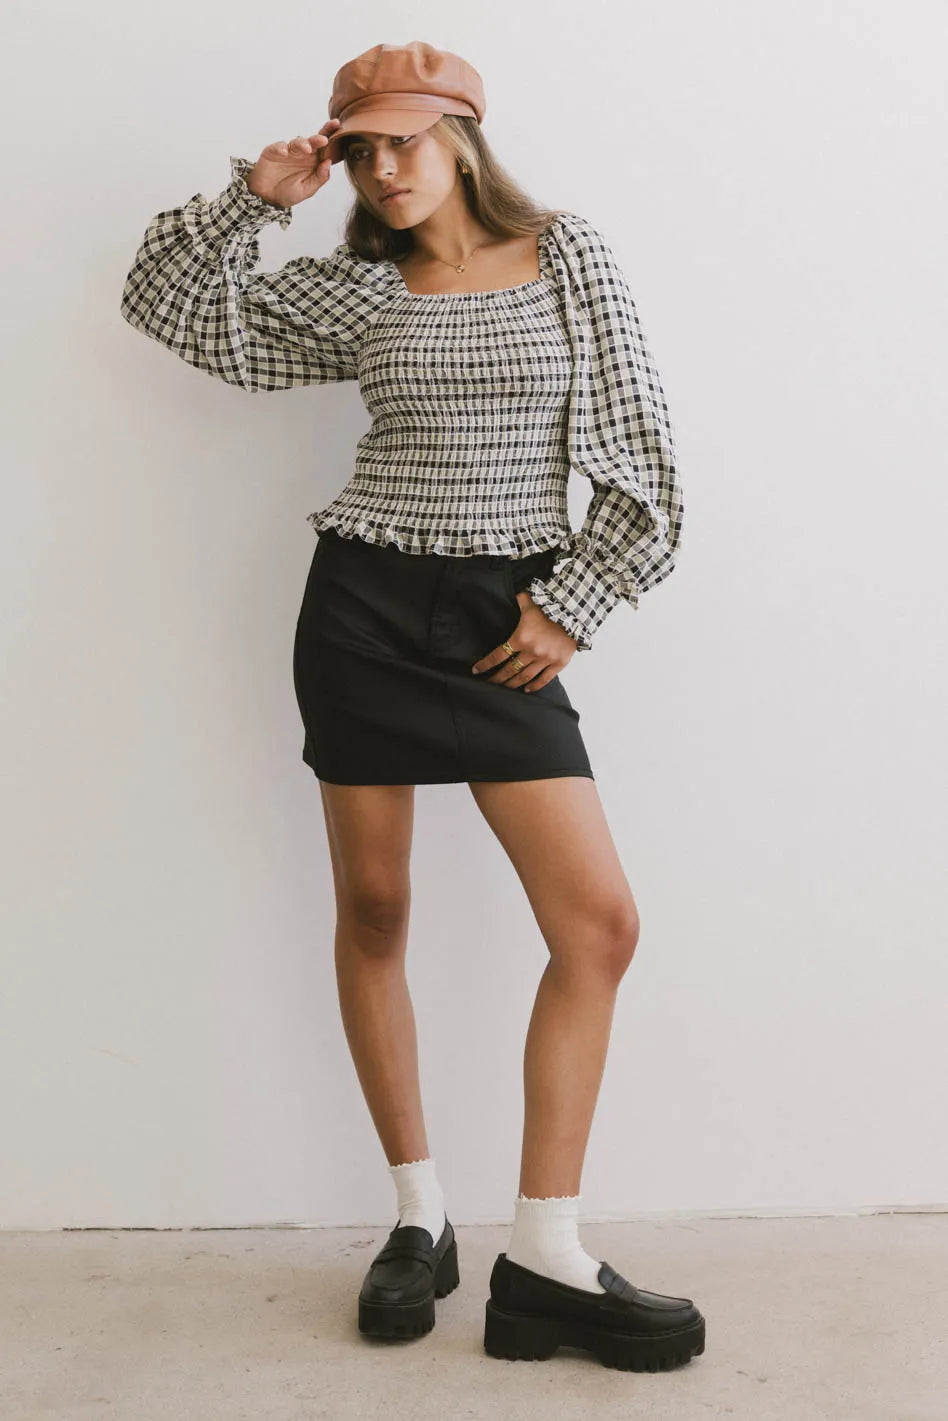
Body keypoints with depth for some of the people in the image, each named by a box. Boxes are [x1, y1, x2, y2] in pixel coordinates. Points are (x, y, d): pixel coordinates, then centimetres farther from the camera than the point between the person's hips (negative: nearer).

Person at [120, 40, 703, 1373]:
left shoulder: (568, 260, 5)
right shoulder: (352, 290, 9)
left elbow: (641, 459, 4)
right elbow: (166, 302, 14)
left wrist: (569, 606, -3)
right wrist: (254, 195, 2)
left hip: (507, 620, 0)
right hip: (364, 604, 1)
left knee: (601, 922, -10)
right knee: (373, 910, 3)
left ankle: (544, 1262, 1)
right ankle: (419, 1221, 20)